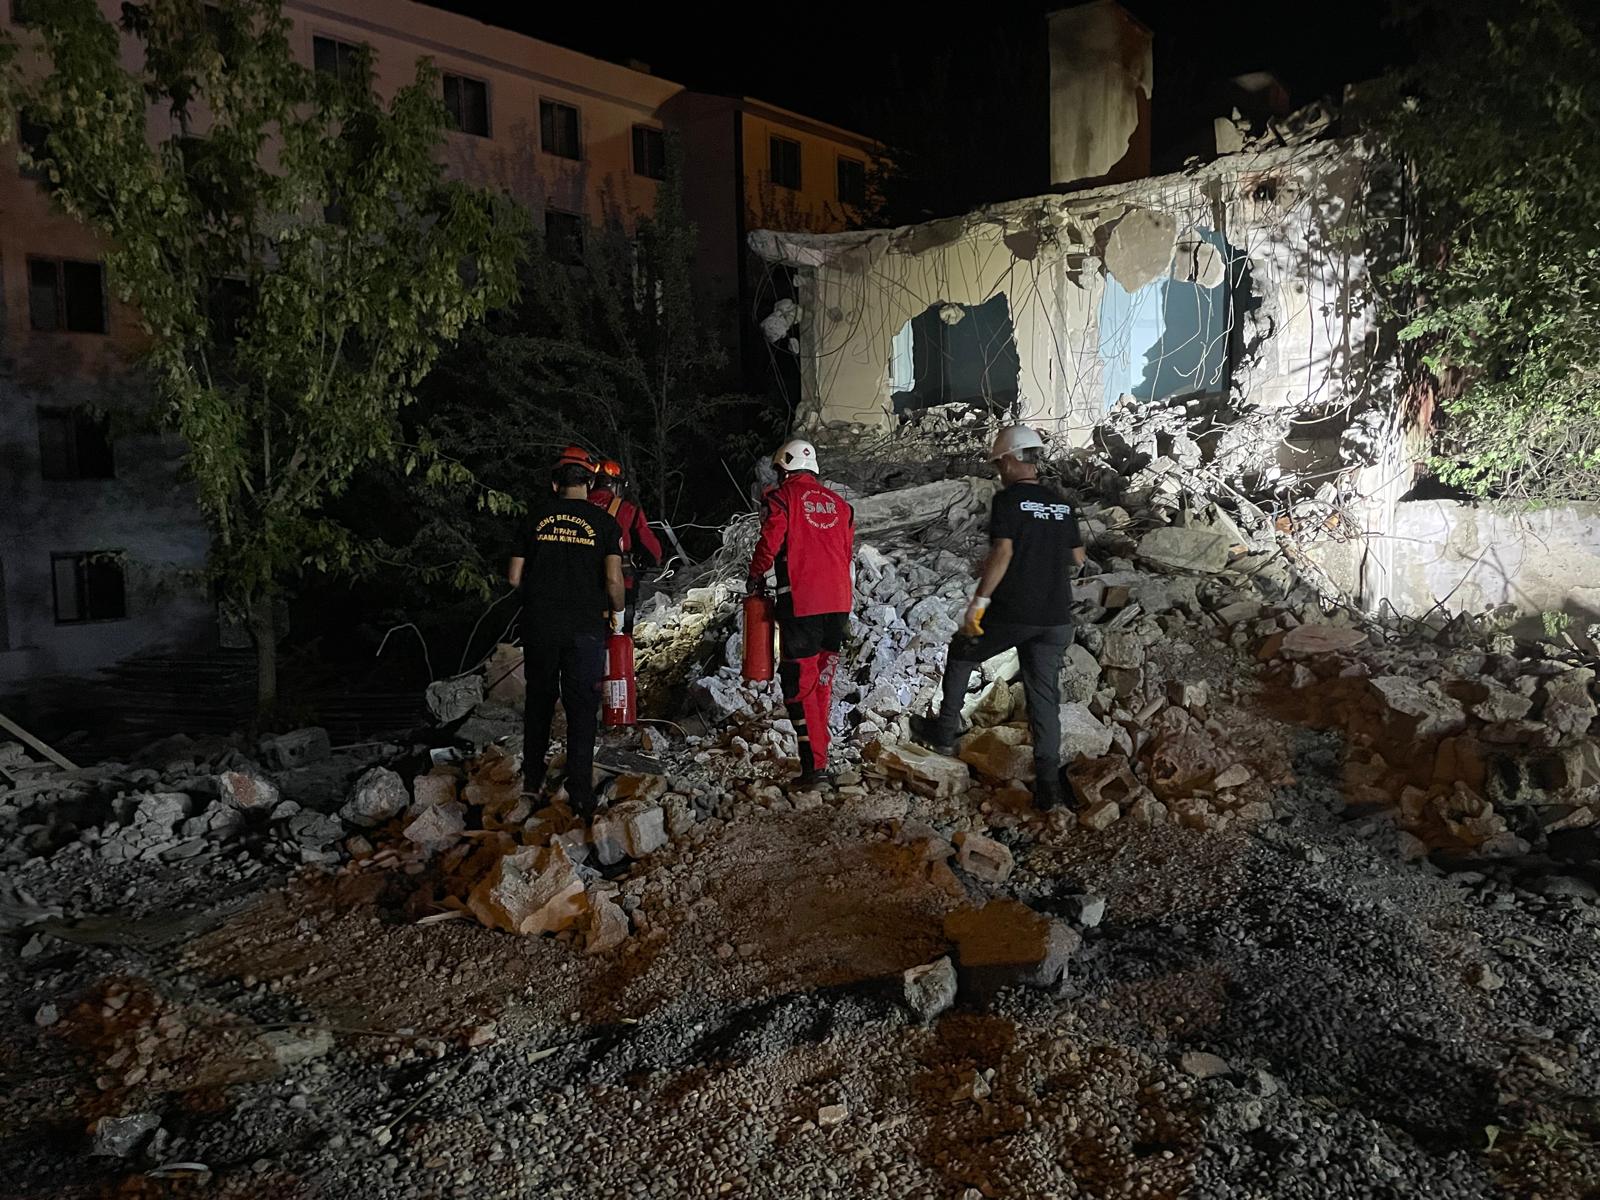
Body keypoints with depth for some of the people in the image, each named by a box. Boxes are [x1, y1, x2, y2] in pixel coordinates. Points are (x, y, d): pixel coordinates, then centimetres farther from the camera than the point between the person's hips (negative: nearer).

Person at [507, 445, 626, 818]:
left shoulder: (535, 516, 3)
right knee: (582, 707, 3)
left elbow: (514, 577, 3)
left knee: (539, 700, 19)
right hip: (585, 628, -2)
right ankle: (580, 796, 1)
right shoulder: (603, 522, -3)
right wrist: (617, 612, 6)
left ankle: (532, 779, 30)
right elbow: (614, 581, -13)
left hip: (539, 624, 2)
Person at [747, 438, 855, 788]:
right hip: (839, 601, 6)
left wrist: (756, 576, 12)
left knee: (800, 683, -2)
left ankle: (815, 764, -6)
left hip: (800, 602, -6)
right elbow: (848, 551, 17)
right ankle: (818, 748, 26)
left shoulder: (781, 497, -2)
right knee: (822, 679, 18)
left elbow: (769, 544, -5)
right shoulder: (838, 502, 14)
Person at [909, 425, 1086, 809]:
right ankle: (1047, 781, 6)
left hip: (1011, 612, -5)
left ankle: (944, 732, 27)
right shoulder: (1061, 503, 10)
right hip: (1056, 618, 5)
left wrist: (979, 601, -19)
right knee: (1044, 694, 9)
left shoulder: (1008, 499, -8)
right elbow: (1077, 557, 16)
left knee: (961, 656, 19)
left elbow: (1002, 551, -20)